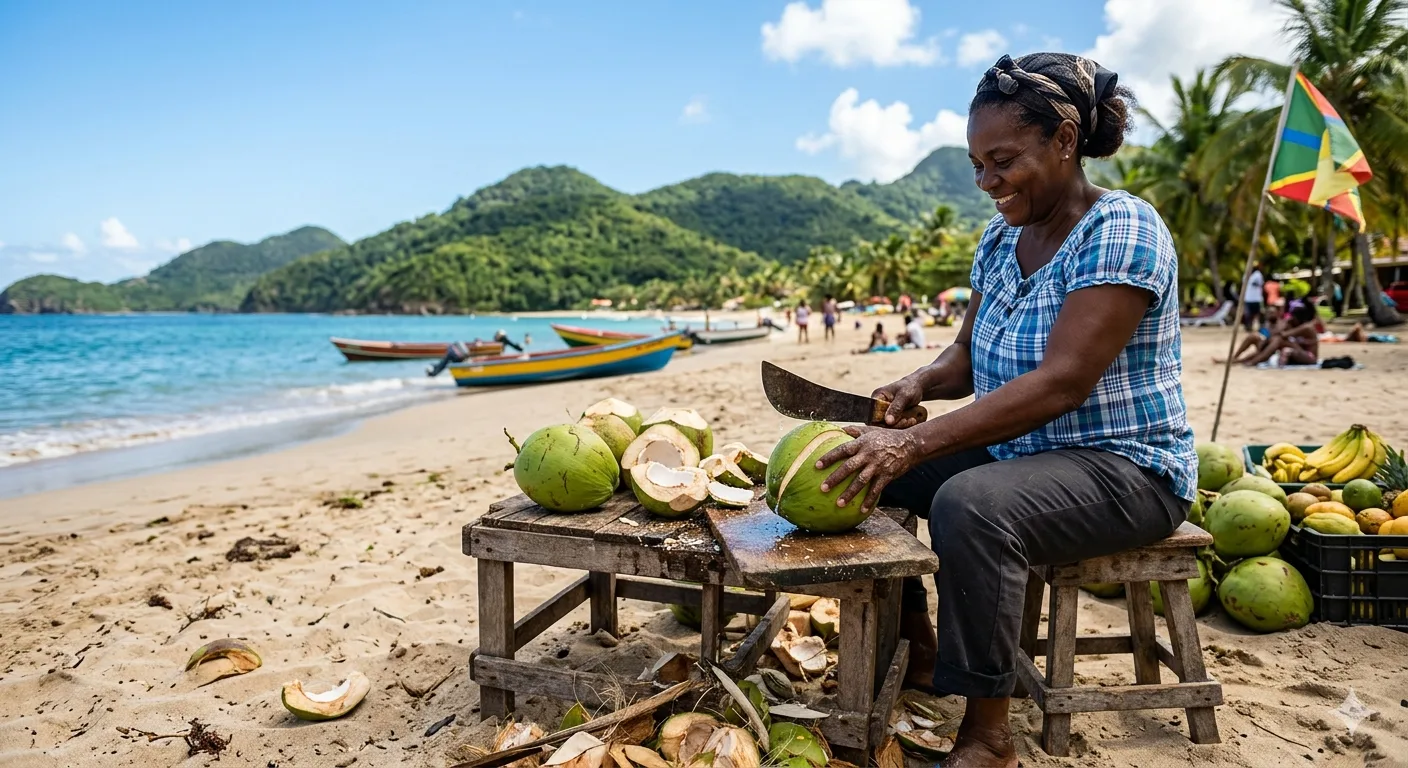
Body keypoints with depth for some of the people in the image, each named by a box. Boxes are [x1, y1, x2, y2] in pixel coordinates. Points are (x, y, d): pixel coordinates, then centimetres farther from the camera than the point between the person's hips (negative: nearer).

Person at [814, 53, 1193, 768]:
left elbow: (1061, 382, -29)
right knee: (860, 466, 3)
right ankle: (915, 650, 15)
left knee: (970, 503, -36)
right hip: (1012, 452, 9)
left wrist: (917, 443, -35)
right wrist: (917, 385, -11)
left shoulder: (1121, 230, -18)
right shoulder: (1000, 237, 6)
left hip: (1124, 469, -8)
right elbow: (970, 353, 12)